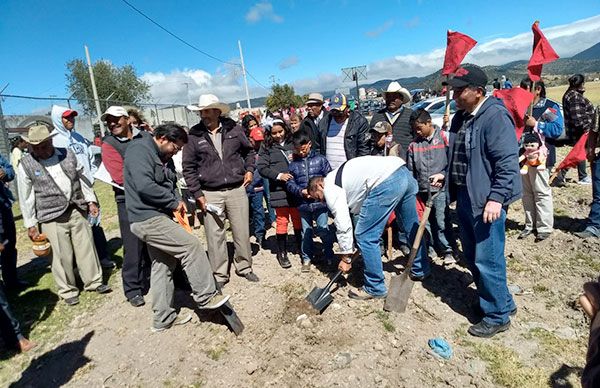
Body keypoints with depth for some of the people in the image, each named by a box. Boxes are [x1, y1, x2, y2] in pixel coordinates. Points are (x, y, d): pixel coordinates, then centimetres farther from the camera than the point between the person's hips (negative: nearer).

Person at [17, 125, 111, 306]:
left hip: (77, 210, 3)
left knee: (86, 247, 8)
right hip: (52, 217, -2)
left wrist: (91, 200, 9)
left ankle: (93, 281, 23)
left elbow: (82, 178, 13)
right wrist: (30, 224, 0)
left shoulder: (68, 154, 4)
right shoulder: (26, 165, -4)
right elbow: (26, 197, 0)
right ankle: (67, 290, 19)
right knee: (62, 255, 1)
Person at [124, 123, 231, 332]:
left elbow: (169, 185, 23)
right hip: (148, 219, -10)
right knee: (191, 246, -13)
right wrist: (174, 202, -16)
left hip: (155, 217, 10)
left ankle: (163, 318, 24)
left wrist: (177, 201, 2)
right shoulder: (140, 150, -13)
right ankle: (206, 296, 0)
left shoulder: (162, 157, 17)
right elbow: (144, 186, -26)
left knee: (164, 266, 13)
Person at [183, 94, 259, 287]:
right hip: (210, 194, -1)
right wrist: (197, 194, -4)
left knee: (242, 232, 10)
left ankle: (244, 267, 30)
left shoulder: (234, 129, 2)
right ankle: (219, 275, 20)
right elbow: (188, 167, 1)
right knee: (215, 236, 4)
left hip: (237, 190, 2)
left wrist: (249, 169, 2)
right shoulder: (194, 135, -2)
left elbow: (249, 151, 18)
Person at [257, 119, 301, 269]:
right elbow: (261, 167, -5)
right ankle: (282, 253, 18)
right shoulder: (267, 147, 2)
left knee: (298, 219, 12)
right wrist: (279, 175, -16)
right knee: (282, 221, 3)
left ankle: (301, 247, 30)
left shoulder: (292, 143, 6)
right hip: (279, 190, -2)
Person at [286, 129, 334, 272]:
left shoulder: (320, 159, -1)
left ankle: (328, 256, 23)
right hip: (303, 203, 2)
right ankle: (306, 258, 26)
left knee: (323, 230, 2)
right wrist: (300, 191, -15)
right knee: (306, 232, 12)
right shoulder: (293, 163, 5)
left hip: (320, 202, -2)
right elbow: (290, 183, 1)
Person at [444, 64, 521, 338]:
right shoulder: (460, 117, 11)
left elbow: (507, 163, -20)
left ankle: (498, 316, 18)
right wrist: (446, 175, 11)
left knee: (487, 260, -2)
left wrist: (497, 198, -25)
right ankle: (501, 301, 38)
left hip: (486, 200, -9)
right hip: (465, 196, 9)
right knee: (471, 255, 18)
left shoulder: (495, 116, -15)